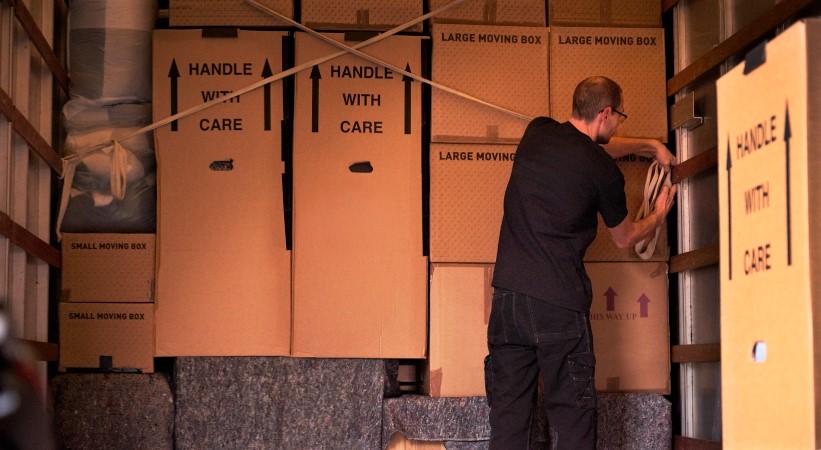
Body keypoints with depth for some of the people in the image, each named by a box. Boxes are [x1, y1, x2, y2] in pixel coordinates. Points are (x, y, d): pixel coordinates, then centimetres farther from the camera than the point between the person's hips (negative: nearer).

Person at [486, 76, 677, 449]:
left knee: (507, 417, 8)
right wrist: (659, 214, 33)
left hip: (508, 293, 5)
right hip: (559, 303, -5)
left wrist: (649, 146, 40)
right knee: (572, 417, 3)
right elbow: (624, 238, 14)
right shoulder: (604, 172, -5)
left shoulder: (537, 133, 9)